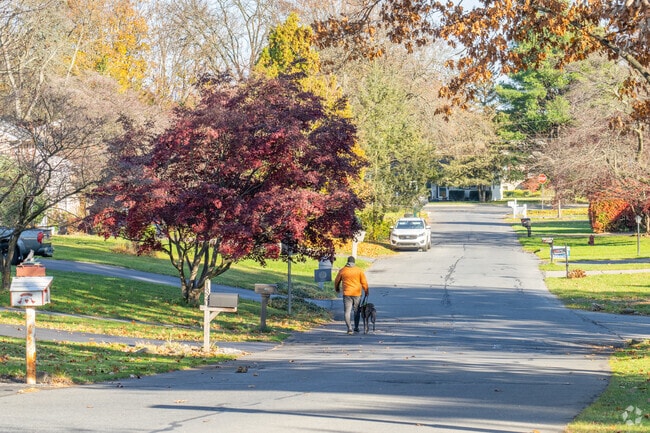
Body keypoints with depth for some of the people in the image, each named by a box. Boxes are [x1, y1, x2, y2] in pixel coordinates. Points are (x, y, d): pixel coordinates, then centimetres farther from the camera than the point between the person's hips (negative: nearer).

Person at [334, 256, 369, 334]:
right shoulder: (359, 270, -1)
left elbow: (337, 281, 11)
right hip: (357, 294, 1)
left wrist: (337, 289, 30)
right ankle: (356, 327, 21)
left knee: (347, 312, 0)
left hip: (347, 294, -1)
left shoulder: (342, 270, 0)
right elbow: (364, 282, -1)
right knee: (357, 311, 16)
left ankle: (349, 328, -13)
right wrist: (366, 291, 14)